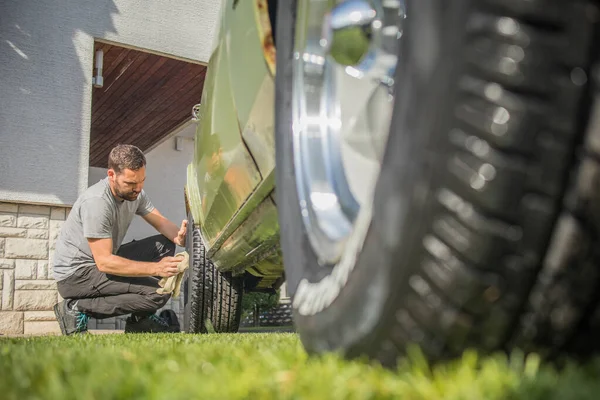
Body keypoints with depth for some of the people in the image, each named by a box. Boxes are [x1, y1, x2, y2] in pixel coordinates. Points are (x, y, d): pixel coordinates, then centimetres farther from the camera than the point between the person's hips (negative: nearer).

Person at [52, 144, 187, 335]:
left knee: (164, 244, 3)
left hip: (104, 261, 9)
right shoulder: (96, 202, -27)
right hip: (74, 274, -9)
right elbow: (104, 262, -29)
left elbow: (162, 222, 4)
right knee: (158, 292, -20)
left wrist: (179, 237, -20)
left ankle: (141, 318, 6)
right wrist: (156, 268, -35)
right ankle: (78, 309, -10)